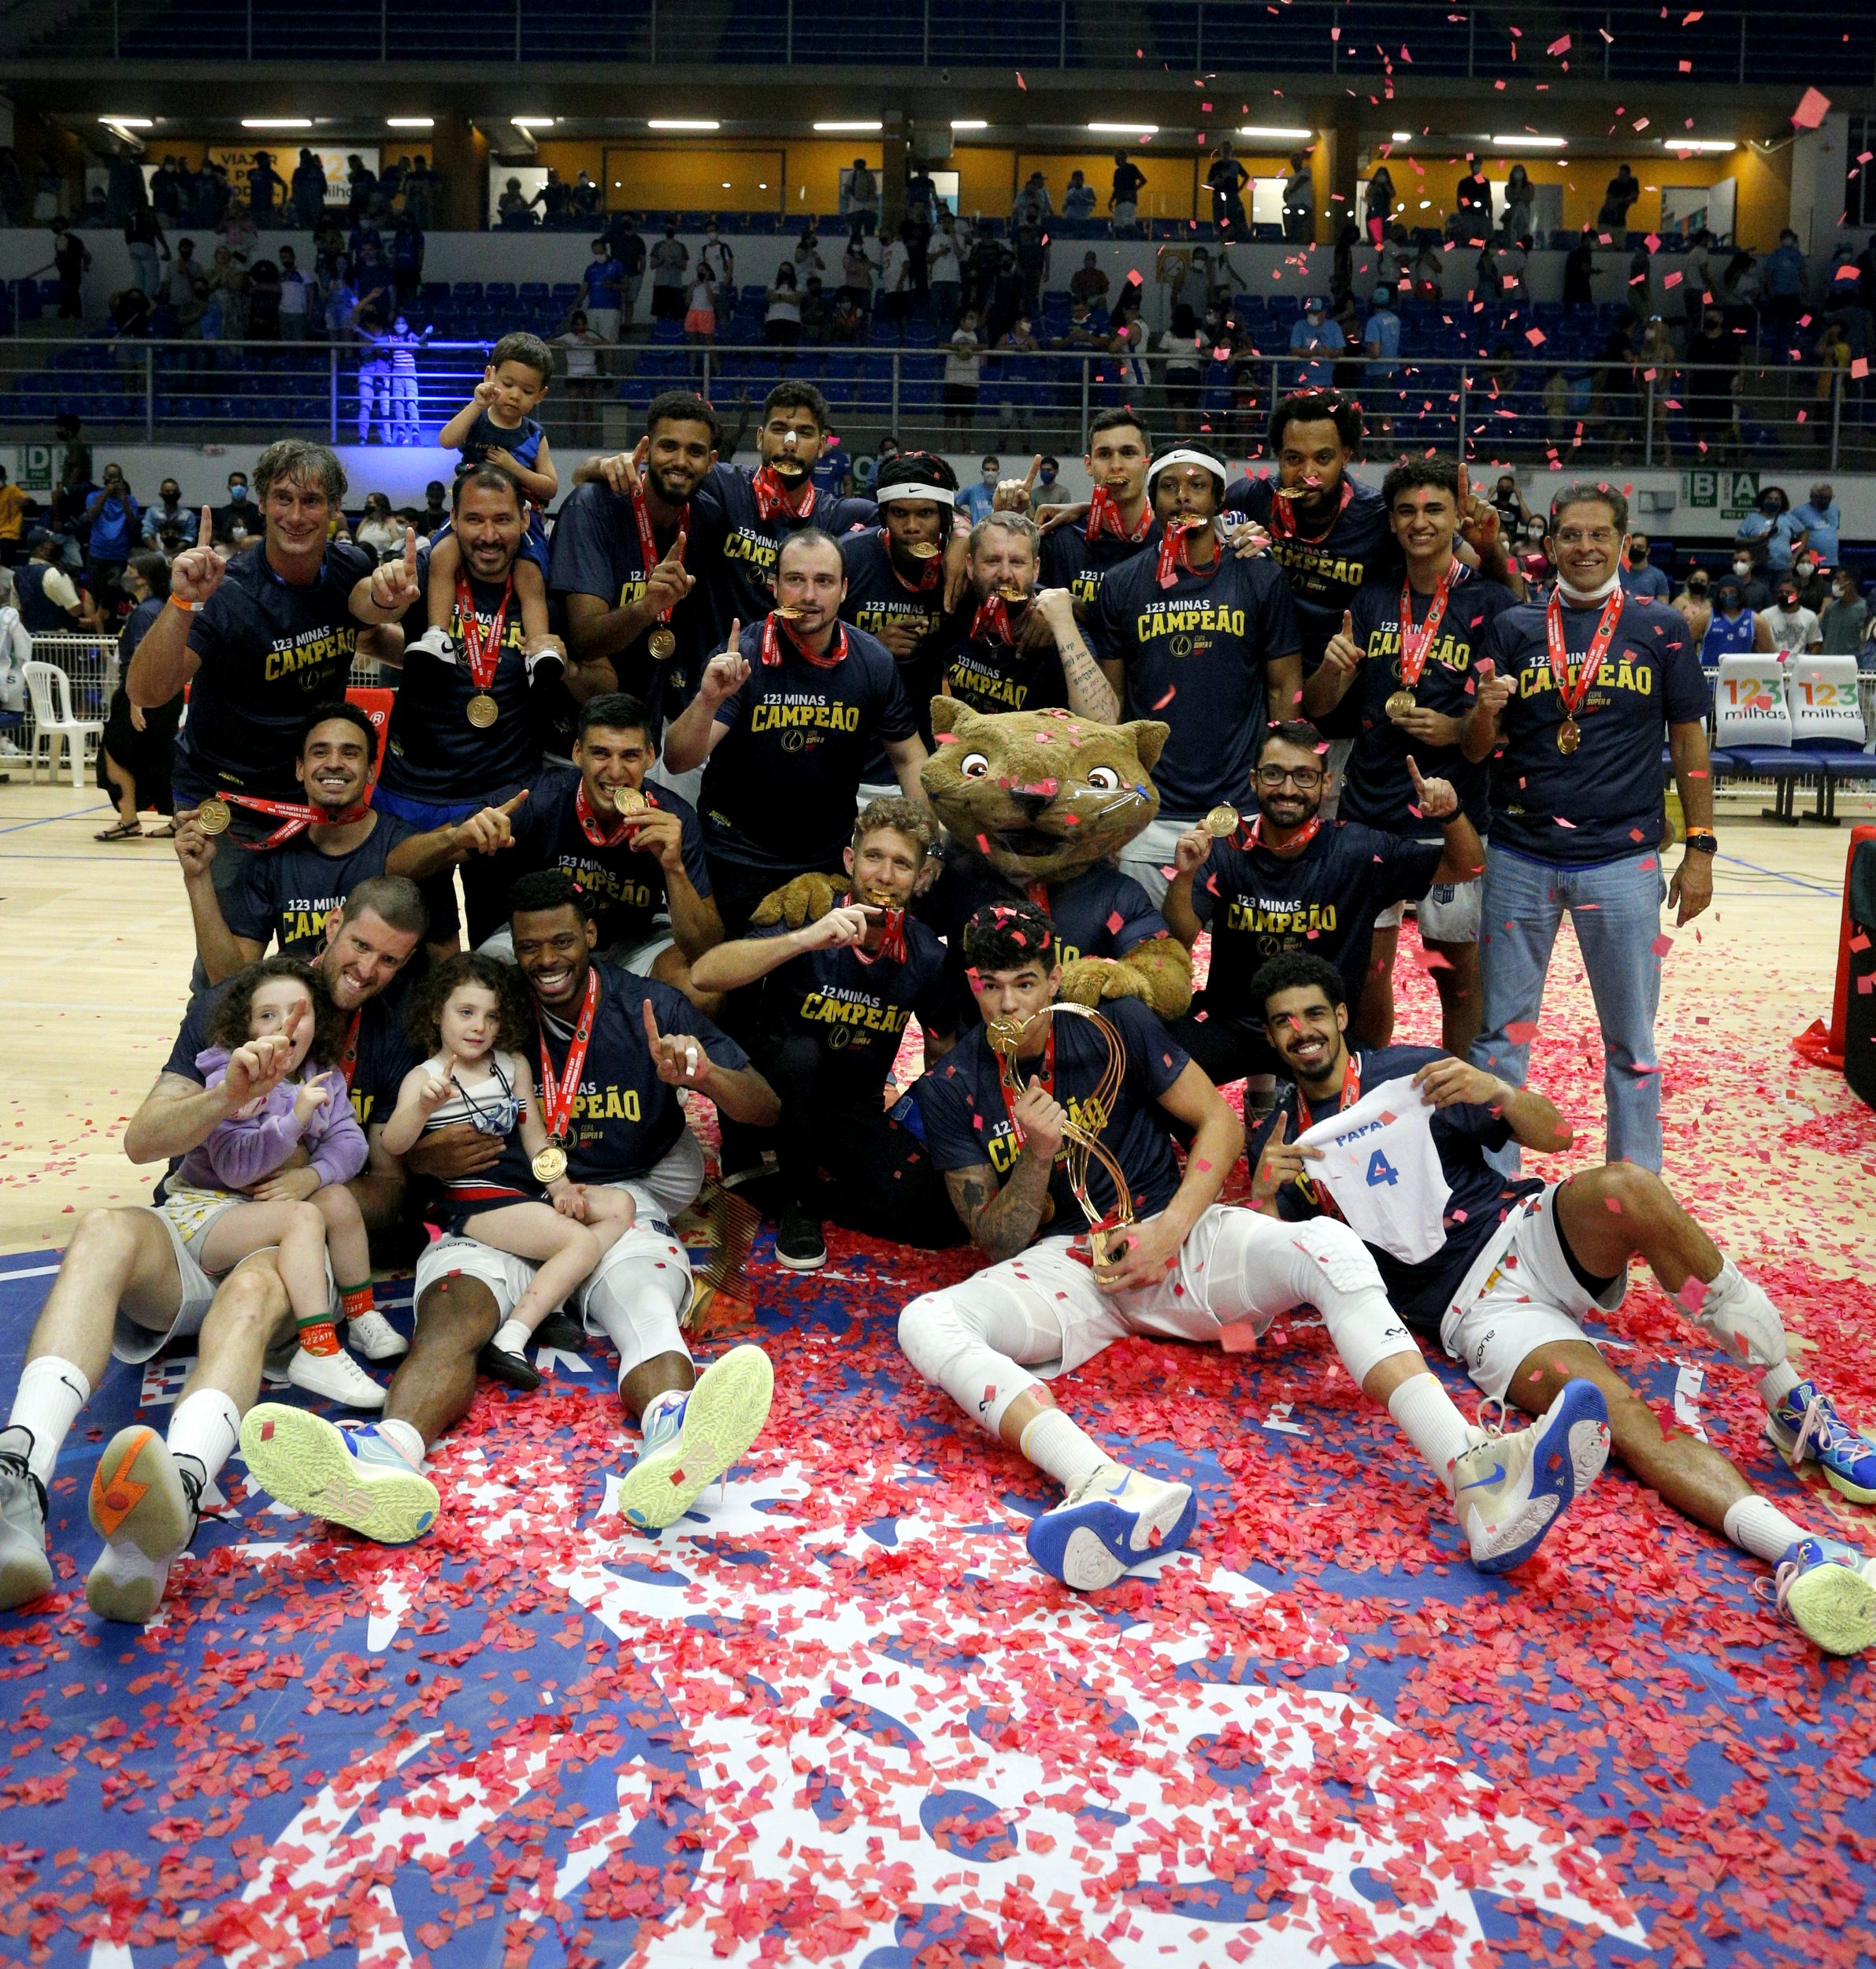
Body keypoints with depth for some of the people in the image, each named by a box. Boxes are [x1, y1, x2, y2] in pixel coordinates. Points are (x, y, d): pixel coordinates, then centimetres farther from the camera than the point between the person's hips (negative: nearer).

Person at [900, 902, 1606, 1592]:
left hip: (1175, 1237, 1)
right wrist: (1036, 1154, -18)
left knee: (1327, 1246, -30)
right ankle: (1110, 1489, -58)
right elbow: (998, 1242, 0)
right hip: (1066, 1263, 0)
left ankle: (1476, 1478, -48)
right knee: (925, 1323, -32)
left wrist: (1169, 1229, -11)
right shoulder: (952, 1090, 0)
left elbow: (1220, 1122, 3)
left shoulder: (1115, 1029, 2)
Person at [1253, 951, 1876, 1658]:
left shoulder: (1409, 1072, 10)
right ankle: (1797, 1549, -46)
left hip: (1525, 1231, 1)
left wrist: (1496, 1091, -16)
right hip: (1476, 1308, -1)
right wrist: (1263, 1199, -17)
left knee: (1624, 1188, -32)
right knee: (1613, 1410, -29)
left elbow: (1555, 1135, 6)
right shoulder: (1282, 1139, 11)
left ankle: (1793, 1405, -23)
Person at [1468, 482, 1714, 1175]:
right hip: (1520, 857, 1)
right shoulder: (1514, 628, 7)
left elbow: (1688, 741, 7)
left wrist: (1700, 849, 2)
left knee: (1631, 1045, 7)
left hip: (1622, 858, -1)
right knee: (1500, 1033, 8)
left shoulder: (1659, 628, 5)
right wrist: (1487, 715, -18)